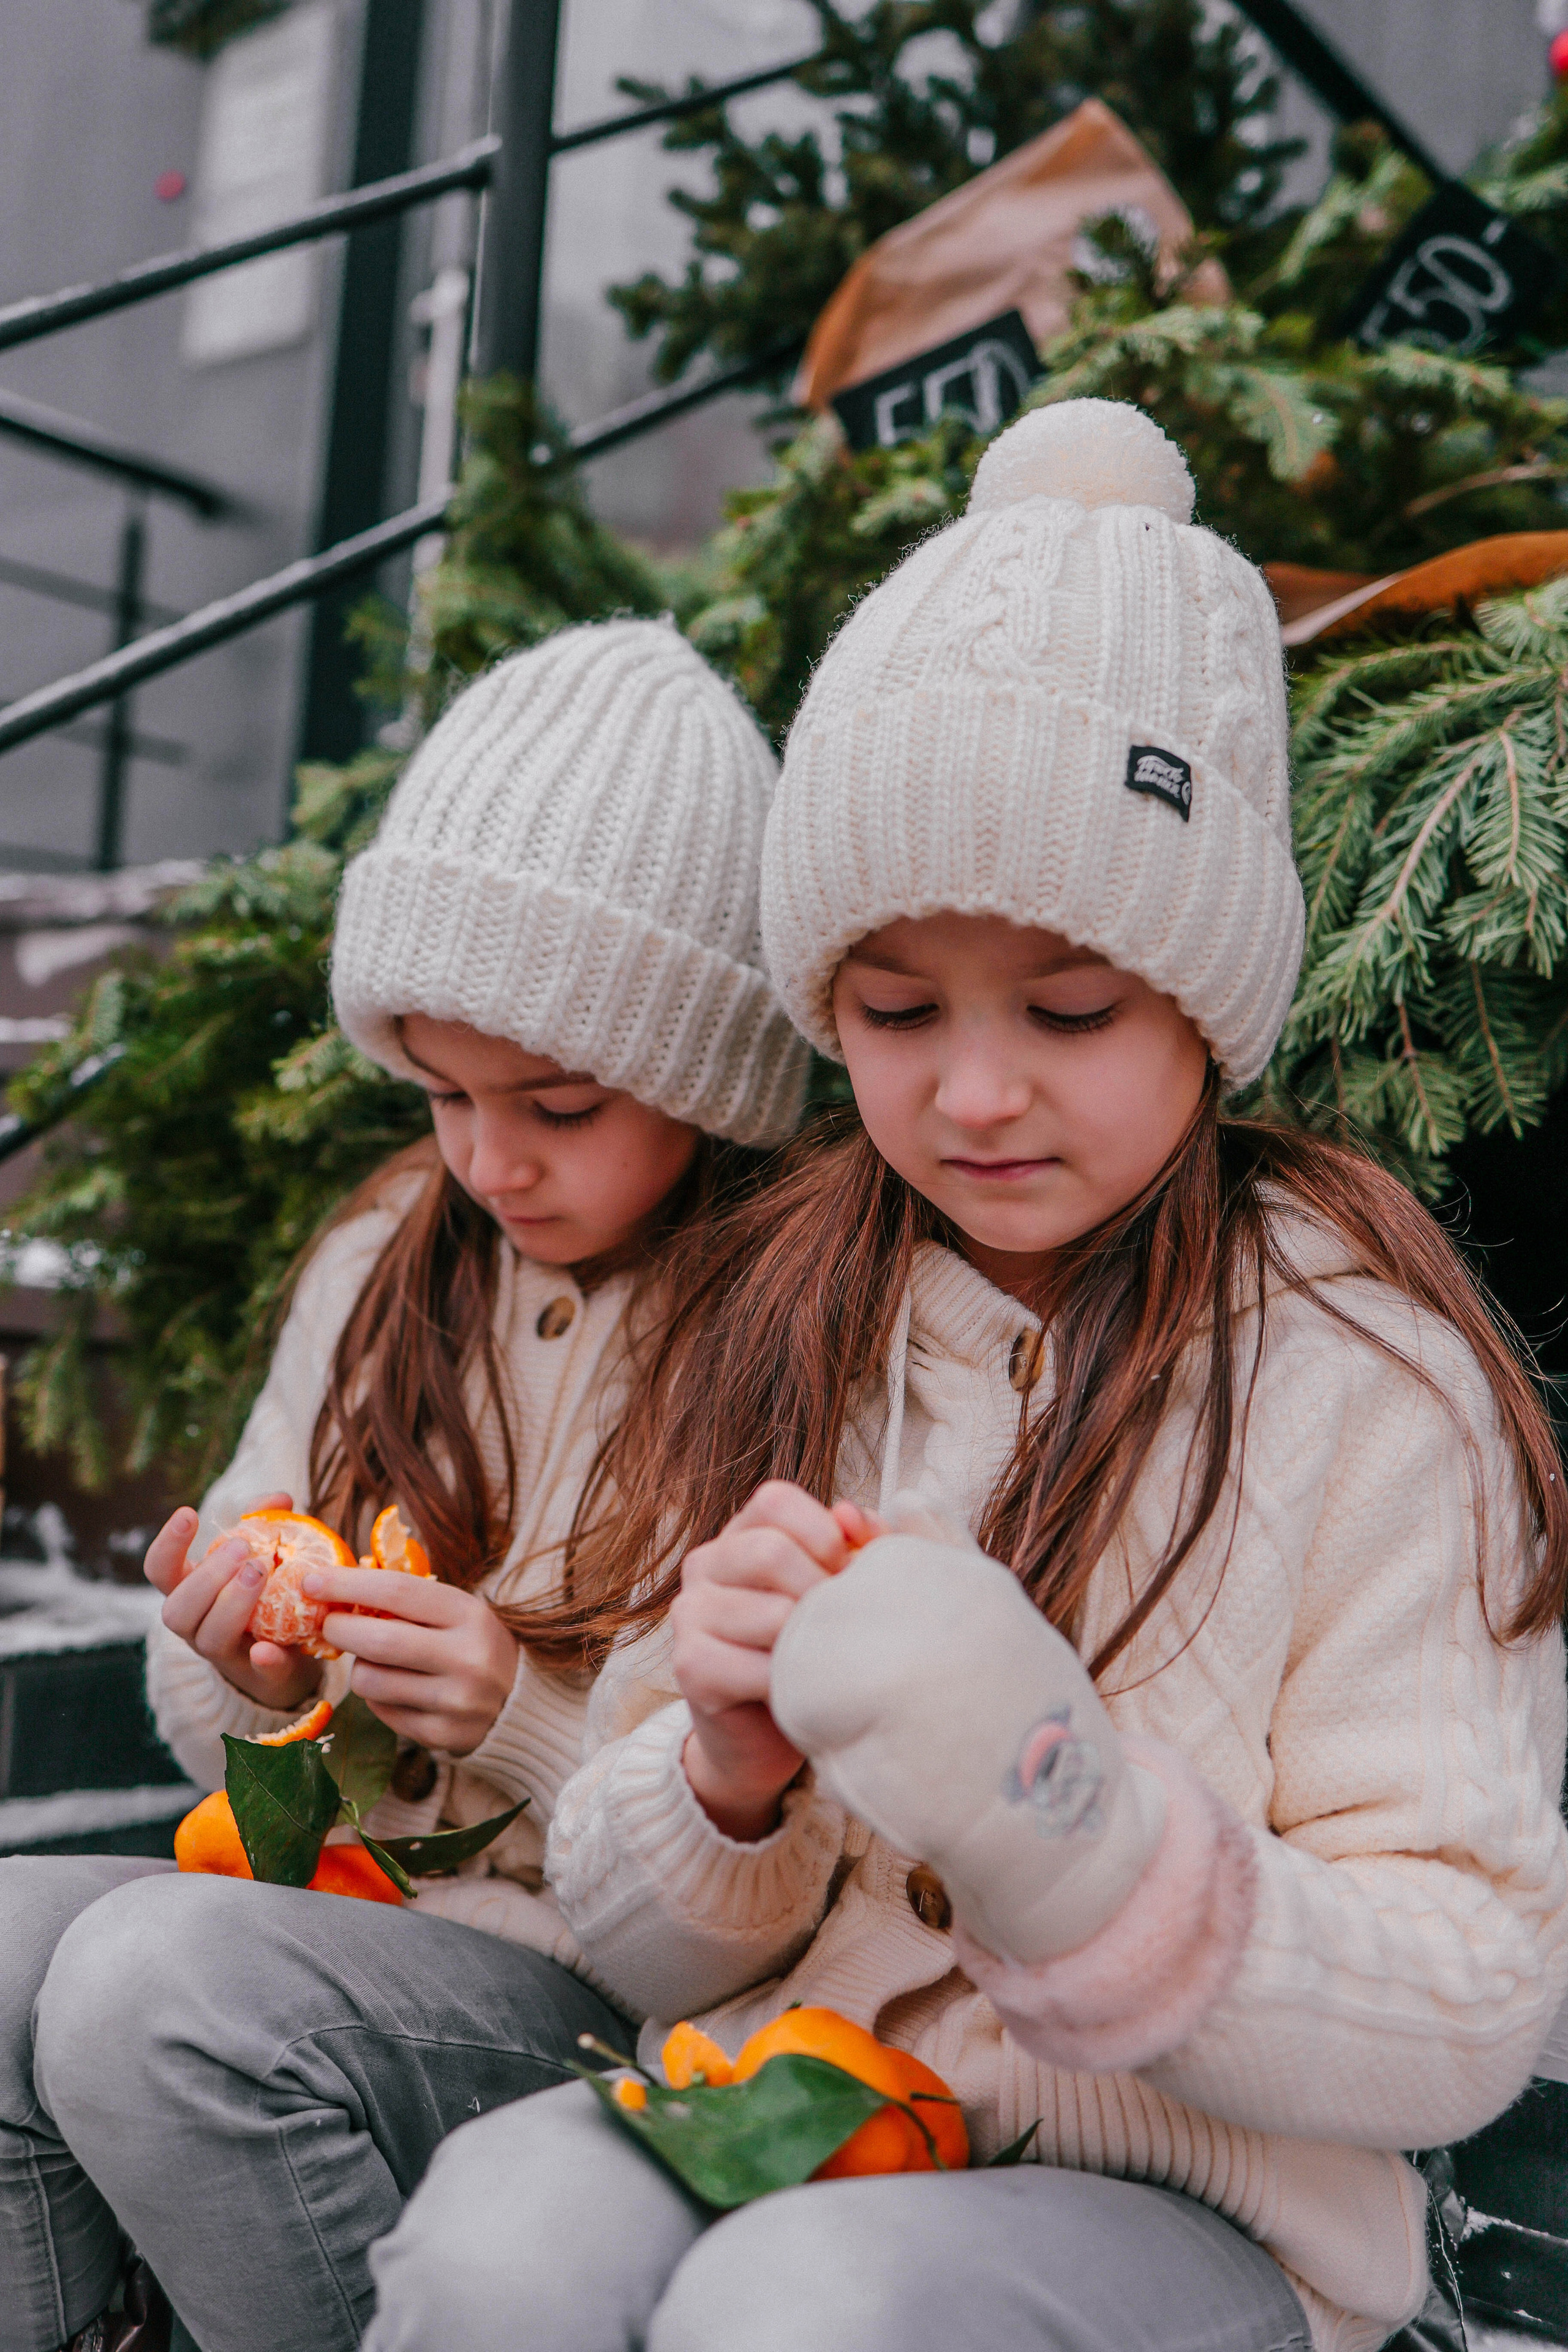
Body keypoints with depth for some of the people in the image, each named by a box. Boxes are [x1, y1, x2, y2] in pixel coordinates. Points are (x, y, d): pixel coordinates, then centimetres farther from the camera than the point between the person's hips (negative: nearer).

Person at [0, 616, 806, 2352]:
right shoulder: (387, 1267, 9)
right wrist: (235, 1671, -6)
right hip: (335, 1905, 6)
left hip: (609, 1980, -6)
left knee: (161, 1983, -28)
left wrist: (529, 1713, -21)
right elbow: (233, 1747, 17)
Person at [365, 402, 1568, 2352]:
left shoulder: (1356, 1365, -9)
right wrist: (724, 1768, -17)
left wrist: (1065, 1840, -27)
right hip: (767, 2116, 3)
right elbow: (640, 1950, 6)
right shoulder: (774, 1314, 3)